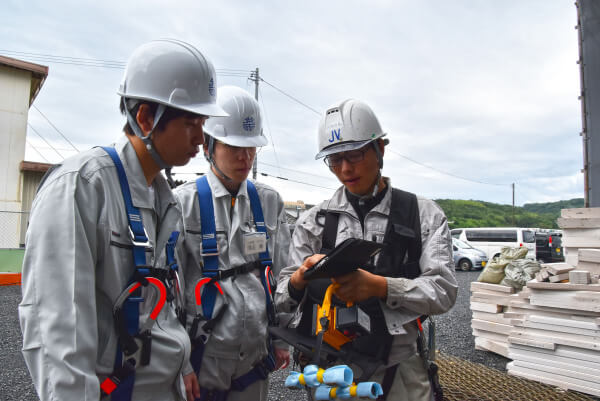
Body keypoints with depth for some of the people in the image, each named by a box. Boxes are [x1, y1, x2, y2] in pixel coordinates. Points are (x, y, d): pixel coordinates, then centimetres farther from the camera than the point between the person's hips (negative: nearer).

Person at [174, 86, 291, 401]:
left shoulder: (269, 202, 3)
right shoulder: (184, 202, -9)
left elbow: (281, 276, 8)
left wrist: (281, 340, 8)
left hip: (255, 355, 4)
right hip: (203, 355, -3)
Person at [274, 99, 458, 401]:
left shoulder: (424, 215, -1)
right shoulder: (313, 221, 1)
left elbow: (443, 291, -10)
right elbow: (282, 299, 1)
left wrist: (378, 285, -25)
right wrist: (300, 278, -22)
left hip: (399, 374, -1)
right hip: (330, 371, 1)